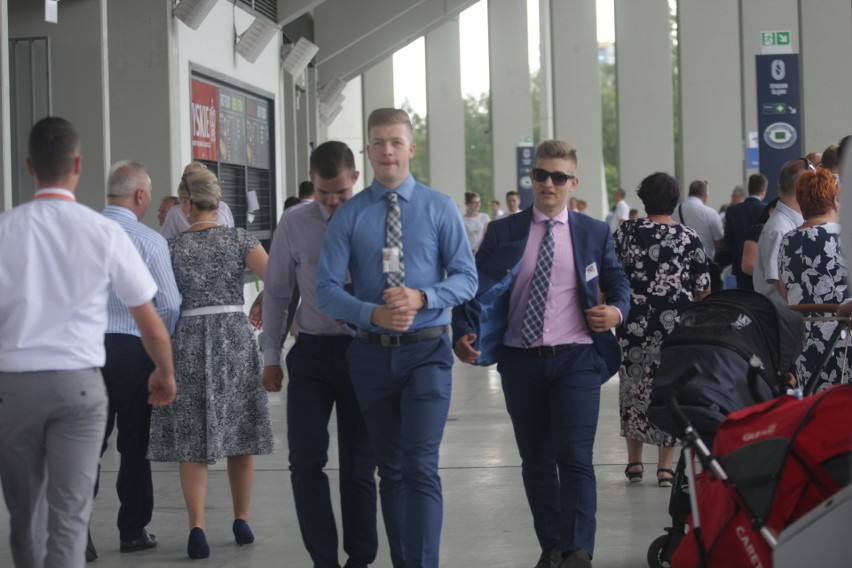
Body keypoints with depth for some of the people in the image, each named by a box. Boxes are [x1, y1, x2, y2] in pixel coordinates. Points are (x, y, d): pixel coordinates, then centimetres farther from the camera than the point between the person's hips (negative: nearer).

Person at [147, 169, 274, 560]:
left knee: (192, 440, 2)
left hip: (188, 340, -1)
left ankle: (197, 527, -10)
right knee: (240, 432, 13)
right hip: (235, 337, 1)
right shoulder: (239, 239, -1)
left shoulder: (173, 247, -1)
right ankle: (241, 521, 21)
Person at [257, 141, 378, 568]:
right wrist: (271, 355, 6)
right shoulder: (294, 224, 0)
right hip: (311, 352, 2)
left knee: (359, 464, 9)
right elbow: (276, 291, 7)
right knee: (306, 461, 1)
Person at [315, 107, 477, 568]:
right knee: (390, 470, 12)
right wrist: (373, 314, -20)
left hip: (427, 351, -2)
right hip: (371, 353, 2)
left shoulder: (440, 209, 0)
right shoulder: (348, 216, 1)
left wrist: (421, 297, -19)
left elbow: (467, 279, -1)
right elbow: (327, 289, -3)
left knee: (421, 468, -12)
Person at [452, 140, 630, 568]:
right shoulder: (502, 233, 5)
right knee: (535, 461, 10)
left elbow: (619, 286, 14)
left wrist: (616, 311, -9)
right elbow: (476, 290, 1)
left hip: (576, 360, -2)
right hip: (521, 361, 2)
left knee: (574, 457, -13)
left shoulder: (595, 233, 7)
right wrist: (464, 335, -16)